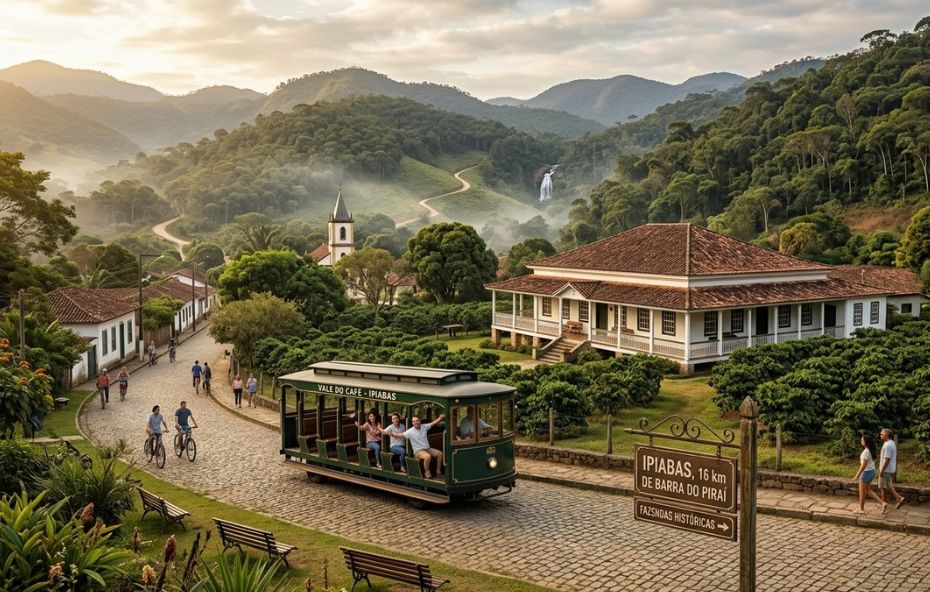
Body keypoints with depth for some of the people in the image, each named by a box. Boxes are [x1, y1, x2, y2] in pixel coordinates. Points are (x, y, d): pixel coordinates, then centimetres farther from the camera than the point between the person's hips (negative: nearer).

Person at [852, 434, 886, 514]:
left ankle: (861, 509, 18)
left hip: (866, 472, -9)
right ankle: (882, 503, 14)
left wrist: (857, 475, -18)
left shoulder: (866, 451, -22)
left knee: (862, 492, 6)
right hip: (871, 471, 9)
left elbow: (864, 465, -23)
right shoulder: (871, 450, 6)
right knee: (868, 490, 21)